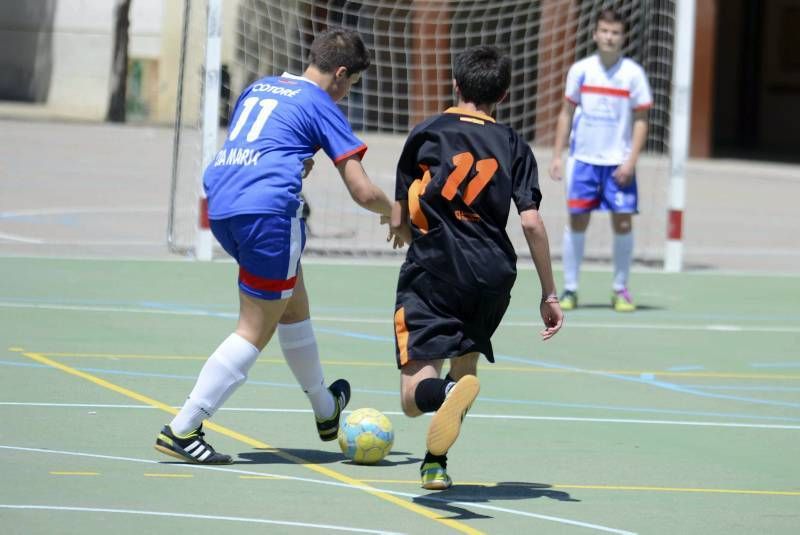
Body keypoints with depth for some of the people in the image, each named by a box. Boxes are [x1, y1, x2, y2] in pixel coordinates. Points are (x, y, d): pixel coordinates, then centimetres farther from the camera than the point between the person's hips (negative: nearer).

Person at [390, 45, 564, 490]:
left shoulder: (426, 134, 6)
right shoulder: (513, 145, 9)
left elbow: (398, 222, 8)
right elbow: (531, 223, -1)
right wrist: (549, 295, 6)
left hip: (432, 270, -3)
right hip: (493, 276, 3)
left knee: (415, 394, -8)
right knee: (464, 363, 29)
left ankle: (450, 393, -42)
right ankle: (435, 464, 26)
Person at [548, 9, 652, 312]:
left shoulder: (633, 74, -2)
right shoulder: (580, 71, 3)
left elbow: (640, 120, 0)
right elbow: (566, 113, 10)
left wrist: (631, 160, -10)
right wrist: (557, 155, 4)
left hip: (619, 162, -1)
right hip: (583, 159, 1)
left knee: (623, 223, -5)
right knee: (577, 221, 0)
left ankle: (620, 290, 7)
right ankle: (570, 289, 7)